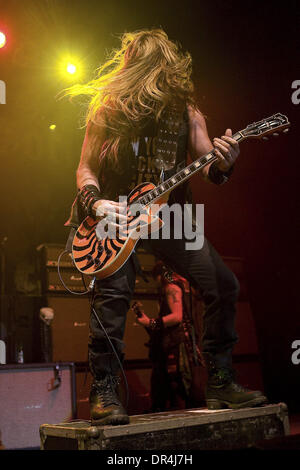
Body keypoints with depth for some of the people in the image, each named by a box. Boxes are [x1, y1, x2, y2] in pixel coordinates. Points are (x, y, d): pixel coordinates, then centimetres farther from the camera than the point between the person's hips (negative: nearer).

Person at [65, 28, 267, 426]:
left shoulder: (185, 111, 4)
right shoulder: (108, 110, 0)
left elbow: (208, 168, 1)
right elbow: (86, 168, 2)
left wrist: (223, 163, -23)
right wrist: (96, 202, -17)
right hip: (115, 215, -2)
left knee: (223, 285, -6)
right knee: (113, 292, -23)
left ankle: (220, 385, 8)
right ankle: (104, 395, -9)